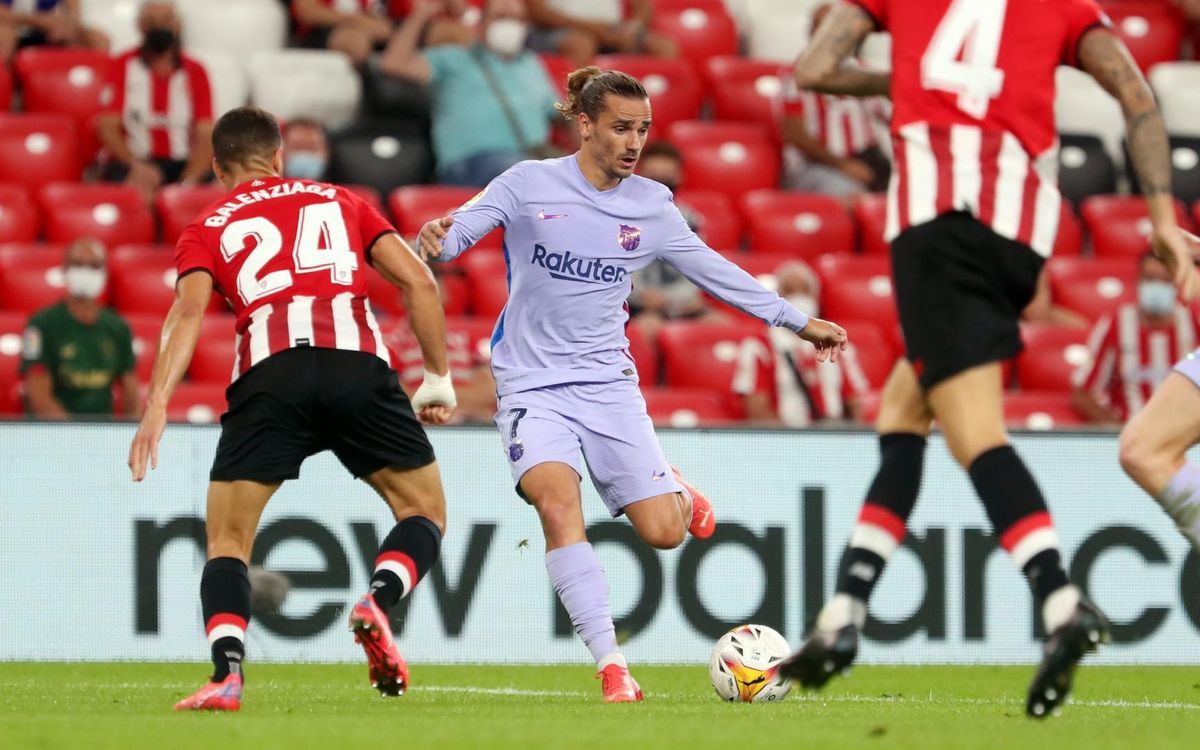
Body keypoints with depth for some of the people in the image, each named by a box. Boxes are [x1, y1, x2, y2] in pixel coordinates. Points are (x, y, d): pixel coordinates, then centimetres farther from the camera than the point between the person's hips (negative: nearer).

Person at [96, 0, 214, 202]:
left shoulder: (194, 72, 8)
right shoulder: (123, 67, 5)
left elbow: (205, 136, -1)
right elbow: (108, 127, -2)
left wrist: (189, 181, -20)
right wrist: (136, 165, -22)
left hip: (183, 165, 2)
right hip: (131, 161, -2)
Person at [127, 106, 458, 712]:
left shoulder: (208, 228, 22)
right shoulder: (337, 201, 27)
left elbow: (188, 310, 2)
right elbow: (419, 281, 16)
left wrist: (157, 405, -7)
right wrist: (437, 378, 22)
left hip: (268, 373, 0)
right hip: (358, 363, 0)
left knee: (227, 541, 10)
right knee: (425, 512, 17)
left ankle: (227, 673, -12)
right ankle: (378, 601, -13)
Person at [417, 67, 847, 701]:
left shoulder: (650, 205, 4)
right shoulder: (530, 184, -4)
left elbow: (714, 271, 13)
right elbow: (457, 233, -9)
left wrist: (800, 322, 14)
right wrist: (433, 239, -34)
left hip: (607, 381, 2)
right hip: (531, 383, -2)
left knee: (663, 532, -7)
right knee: (557, 504, -27)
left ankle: (678, 495, 32)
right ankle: (611, 666, -25)